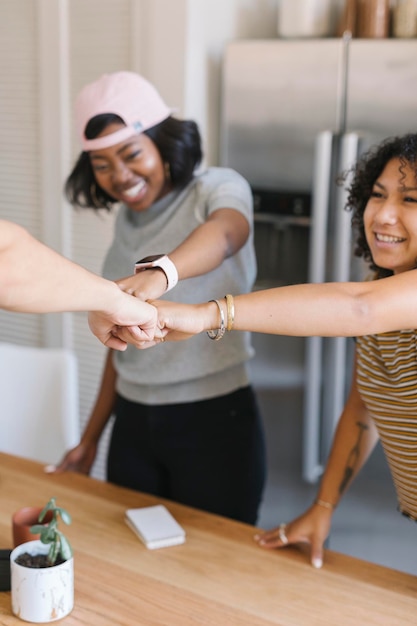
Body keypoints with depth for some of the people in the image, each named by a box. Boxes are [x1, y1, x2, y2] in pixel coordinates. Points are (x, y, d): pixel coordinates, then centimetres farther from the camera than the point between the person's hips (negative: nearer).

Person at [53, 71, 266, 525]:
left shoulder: (218, 188, -10)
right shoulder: (126, 218, 8)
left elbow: (223, 233, -35)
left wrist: (161, 271, -57)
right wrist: (90, 437, 15)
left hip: (214, 419, -5)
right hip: (132, 423, 6)